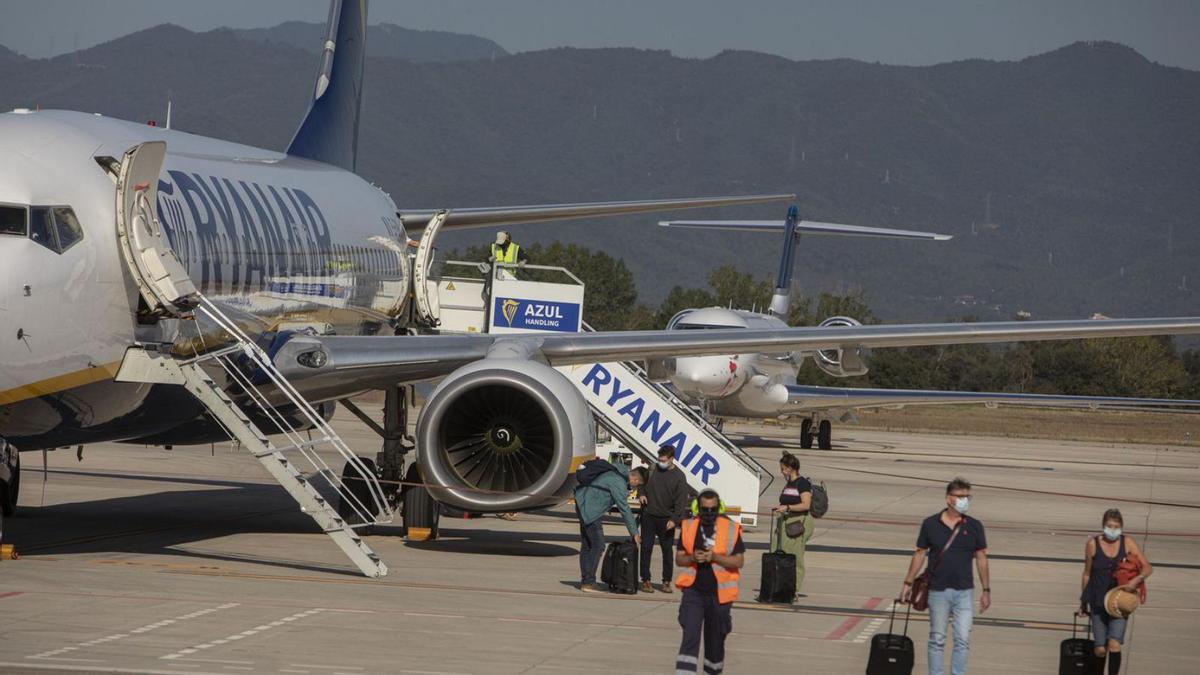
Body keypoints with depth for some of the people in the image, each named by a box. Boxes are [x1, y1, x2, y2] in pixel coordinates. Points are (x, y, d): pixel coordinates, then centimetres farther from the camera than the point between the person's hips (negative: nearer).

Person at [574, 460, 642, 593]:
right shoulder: (619, 483, -20)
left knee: (587, 545, 13)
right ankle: (588, 583, -11)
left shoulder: (619, 472, 8)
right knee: (598, 545, -10)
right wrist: (634, 533, -13)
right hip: (590, 510, -11)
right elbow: (624, 509, -18)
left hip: (584, 505, 11)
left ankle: (584, 581, 17)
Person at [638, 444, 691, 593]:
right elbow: (642, 482, 20)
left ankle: (666, 582, 13)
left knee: (667, 550, 4)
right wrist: (641, 493, -1)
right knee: (646, 548, 0)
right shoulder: (652, 468, 3)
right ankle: (645, 580, 6)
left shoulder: (679, 476, -6)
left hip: (666, 519, -2)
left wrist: (675, 519, -20)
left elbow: (681, 501, -10)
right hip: (648, 516, 2)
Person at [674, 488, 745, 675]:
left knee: (715, 638, 14)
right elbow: (679, 559, 7)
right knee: (690, 635, -13)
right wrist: (692, 558, -14)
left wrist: (714, 557, -19)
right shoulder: (688, 527, 2)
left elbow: (739, 561, -6)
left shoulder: (731, 529, -4)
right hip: (693, 591, 0)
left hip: (719, 593, 0)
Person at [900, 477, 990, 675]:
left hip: (964, 591, 0)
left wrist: (986, 590, 6)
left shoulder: (974, 526, 0)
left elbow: (981, 558, 6)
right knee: (937, 640, 7)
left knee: (963, 640, -3)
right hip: (938, 590, 0)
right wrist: (908, 583, 5)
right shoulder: (931, 524, -2)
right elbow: (919, 554, 6)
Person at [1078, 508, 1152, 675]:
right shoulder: (1093, 544, -4)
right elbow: (1087, 573, 5)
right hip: (1098, 603, 1)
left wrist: (1136, 580, -26)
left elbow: (1147, 567, -6)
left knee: (1114, 644, -18)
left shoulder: (1128, 543, -4)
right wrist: (1083, 601, 10)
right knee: (1100, 649, 2)